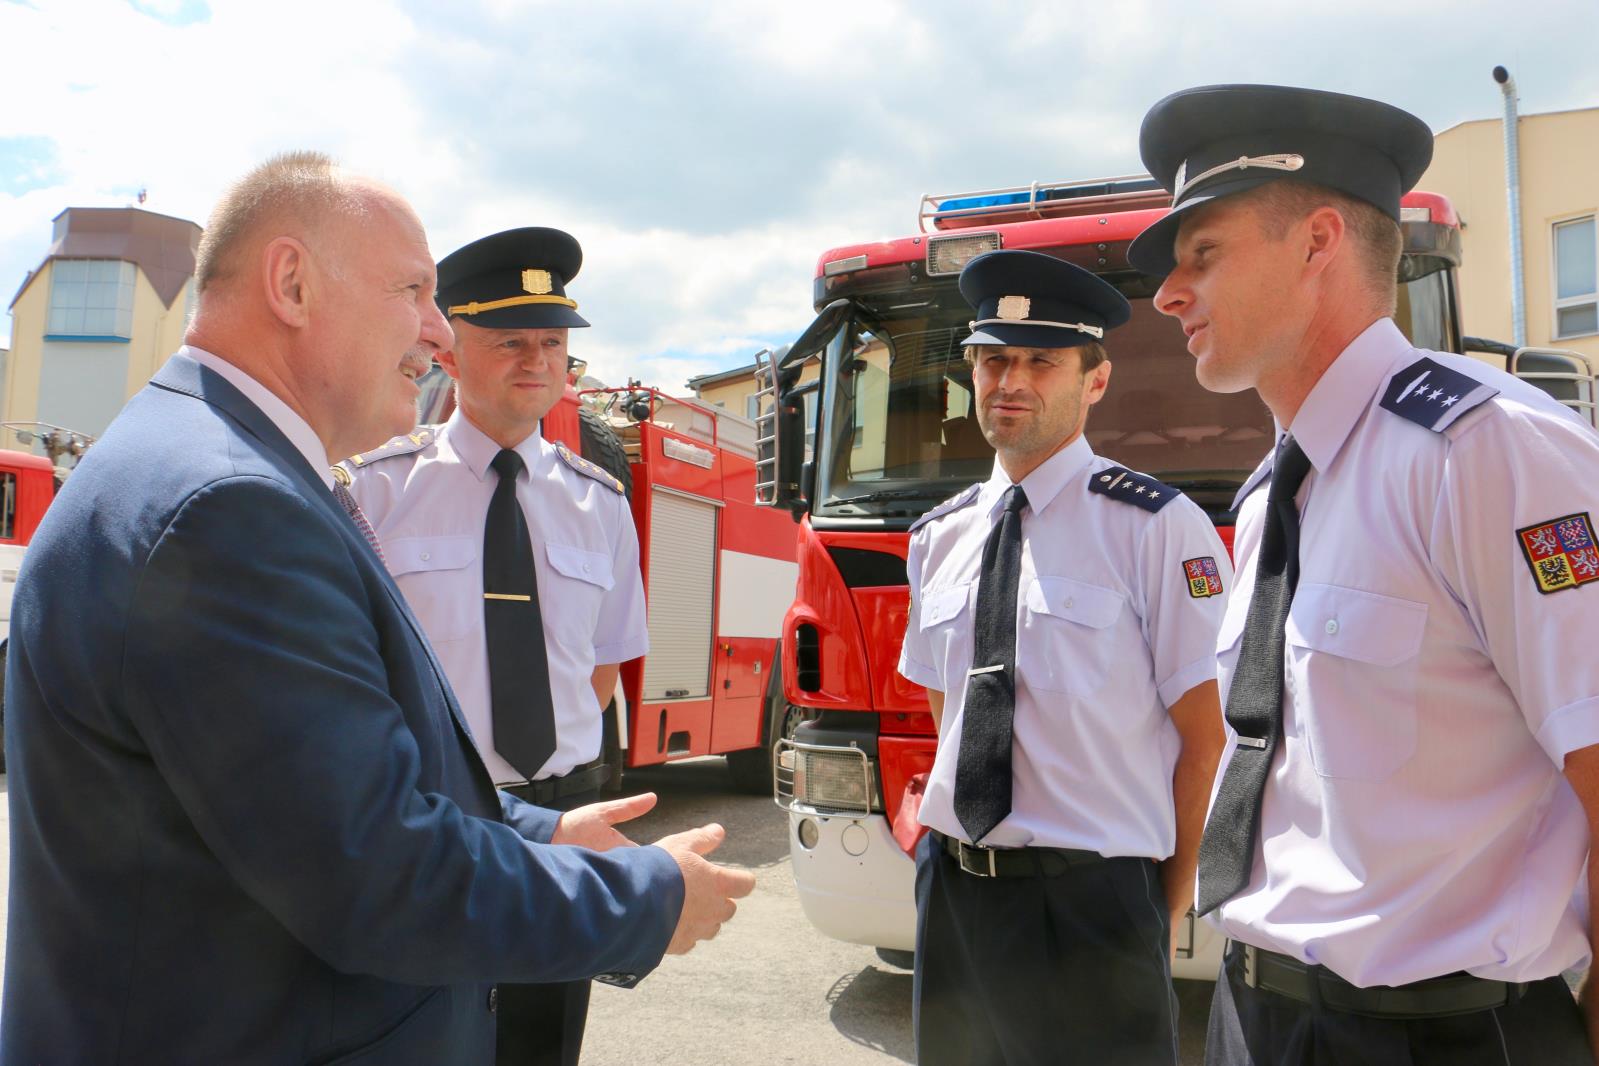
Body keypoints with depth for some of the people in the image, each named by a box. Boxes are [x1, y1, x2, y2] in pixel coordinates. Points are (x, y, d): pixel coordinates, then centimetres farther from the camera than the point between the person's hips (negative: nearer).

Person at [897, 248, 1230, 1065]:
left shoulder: (1157, 527, -10)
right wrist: (956, 854, 7)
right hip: (951, 887, 5)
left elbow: (1206, 739, -7)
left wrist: (1163, 908, -3)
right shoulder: (938, 537, 6)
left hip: (1092, 902, -5)